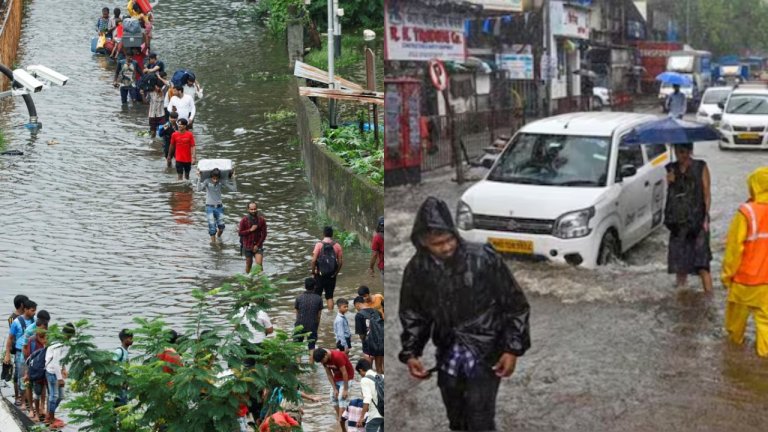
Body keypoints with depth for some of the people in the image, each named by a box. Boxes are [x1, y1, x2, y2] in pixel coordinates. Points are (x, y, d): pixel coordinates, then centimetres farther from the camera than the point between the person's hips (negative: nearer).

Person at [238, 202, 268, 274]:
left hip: (258, 246, 0)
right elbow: (240, 233, -7)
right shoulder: (244, 220, -9)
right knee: (249, 263, 12)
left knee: (259, 264, -13)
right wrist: (250, 230, -20)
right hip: (247, 246, 0)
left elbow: (264, 234, -3)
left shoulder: (261, 220, -6)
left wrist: (258, 245, -9)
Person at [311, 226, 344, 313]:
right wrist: (336, 272, 12)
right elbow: (341, 261, -1)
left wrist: (313, 271, 0)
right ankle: (330, 311, 10)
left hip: (320, 274, -2)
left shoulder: (319, 244, -10)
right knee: (330, 295, 12)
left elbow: (314, 260, -14)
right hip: (332, 275, 2)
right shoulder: (337, 246, -2)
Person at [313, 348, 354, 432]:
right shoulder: (324, 359, -10)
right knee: (333, 397, 6)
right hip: (337, 377, 8)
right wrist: (334, 389, -8)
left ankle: (341, 419, -18)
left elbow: (344, 373, -27)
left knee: (342, 398, -17)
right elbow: (329, 374, -4)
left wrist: (345, 390, -23)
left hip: (347, 377, -8)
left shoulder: (337, 356, -33)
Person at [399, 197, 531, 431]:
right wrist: (410, 353, -5)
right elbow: (413, 315, 8)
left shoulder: (484, 258, -19)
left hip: (486, 352, -4)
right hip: (448, 354, 4)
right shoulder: (417, 270, -8)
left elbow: (515, 304, -9)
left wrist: (512, 349, -13)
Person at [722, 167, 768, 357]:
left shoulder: (747, 212, -21)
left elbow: (734, 247, -16)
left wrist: (727, 274, -4)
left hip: (745, 277, -2)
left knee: (738, 310, 19)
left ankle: (735, 336, 38)